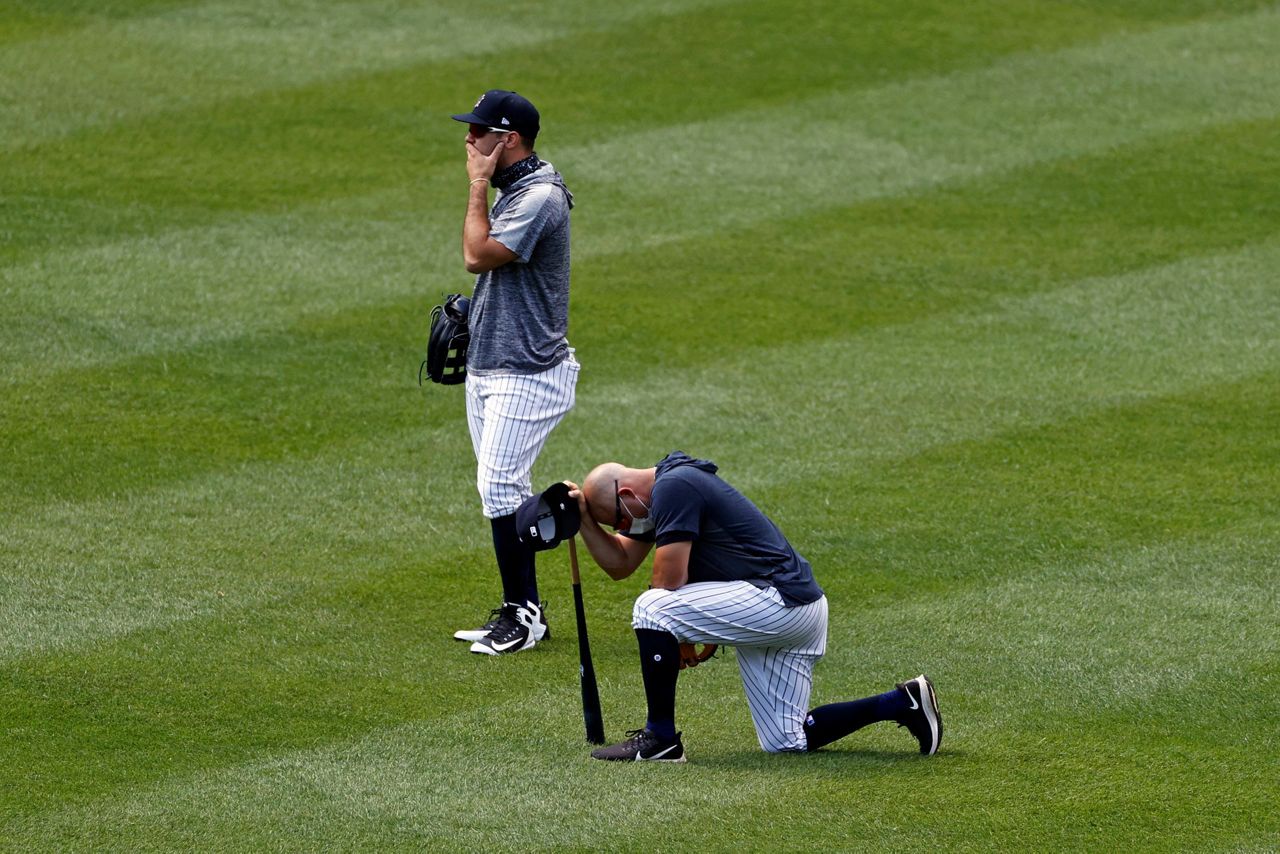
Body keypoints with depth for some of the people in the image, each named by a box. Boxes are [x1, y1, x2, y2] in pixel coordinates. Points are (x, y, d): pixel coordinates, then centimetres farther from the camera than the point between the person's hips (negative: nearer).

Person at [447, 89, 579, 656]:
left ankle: (521, 614, -6)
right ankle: (522, 611, 17)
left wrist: (478, 186, -16)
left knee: (500, 486, -13)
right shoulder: (511, 190, 14)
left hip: (526, 374, -10)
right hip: (487, 368, 10)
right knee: (502, 491, 11)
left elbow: (477, 256, -21)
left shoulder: (539, 197, -18)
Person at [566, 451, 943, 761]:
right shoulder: (658, 490, 17)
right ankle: (901, 704, 14)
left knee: (652, 609, -19)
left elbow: (669, 582, -17)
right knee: (786, 742, 11)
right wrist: (585, 518, 9)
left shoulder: (673, 487, -15)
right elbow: (619, 564, 23)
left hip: (780, 603, -11)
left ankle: (660, 738, -13)